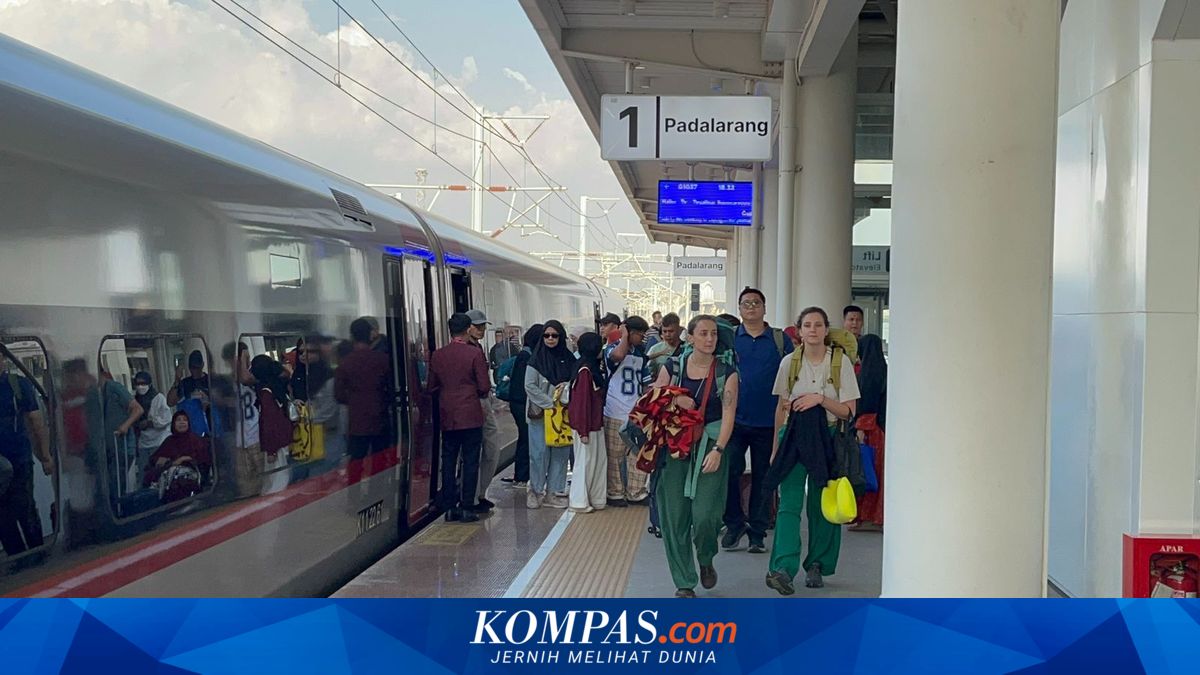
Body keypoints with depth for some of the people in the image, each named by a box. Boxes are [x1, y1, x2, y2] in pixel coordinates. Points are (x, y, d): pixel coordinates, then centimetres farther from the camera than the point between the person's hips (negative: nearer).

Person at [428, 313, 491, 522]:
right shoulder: (475, 353, -9)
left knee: (448, 461, 10)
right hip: (471, 416, -4)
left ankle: (449, 507, 12)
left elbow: (432, 387, 8)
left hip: (447, 417, 4)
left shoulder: (437, 355, 2)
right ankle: (467, 508, 2)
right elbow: (484, 387, -9)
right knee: (470, 462, 2)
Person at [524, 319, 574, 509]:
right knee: (540, 452, -3)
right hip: (540, 413, -4)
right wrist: (549, 403, -14)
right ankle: (535, 490, 11)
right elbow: (530, 386, -8)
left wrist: (567, 386, -9)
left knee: (560, 452, 4)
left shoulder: (568, 358, 7)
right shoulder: (537, 359, -3)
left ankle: (552, 492, 12)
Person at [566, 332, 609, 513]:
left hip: (596, 424, 9)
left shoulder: (594, 368, 10)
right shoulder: (585, 371, -18)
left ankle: (597, 499, 22)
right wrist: (583, 431, -20)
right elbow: (582, 402, -20)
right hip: (586, 425, -9)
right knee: (585, 462, 1)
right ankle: (579, 502, 12)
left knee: (600, 460, 13)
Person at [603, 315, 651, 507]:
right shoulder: (612, 349, -7)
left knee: (638, 455, 8)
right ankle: (615, 493, 13)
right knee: (615, 455, 3)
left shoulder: (641, 353, 13)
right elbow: (618, 355, -33)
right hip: (616, 414, -6)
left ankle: (636, 492, 18)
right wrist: (624, 336, -16)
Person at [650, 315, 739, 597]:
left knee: (705, 515, -12)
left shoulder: (726, 372, 1)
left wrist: (718, 450, -19)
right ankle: (683, 582, 14)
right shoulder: (673, 366, 6)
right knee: (675, 517, 0)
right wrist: (675, 400, -11)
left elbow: (728, 413, -8)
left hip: (710, 447, -2)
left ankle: (706, 560, 22)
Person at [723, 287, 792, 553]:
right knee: (728, 471, -7)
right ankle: (735, 522, 13)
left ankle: (757, 532, 17)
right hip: (734, 419, 0)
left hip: (768, 422, 0)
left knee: (763, 477, 6)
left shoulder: (780, 340, 5)